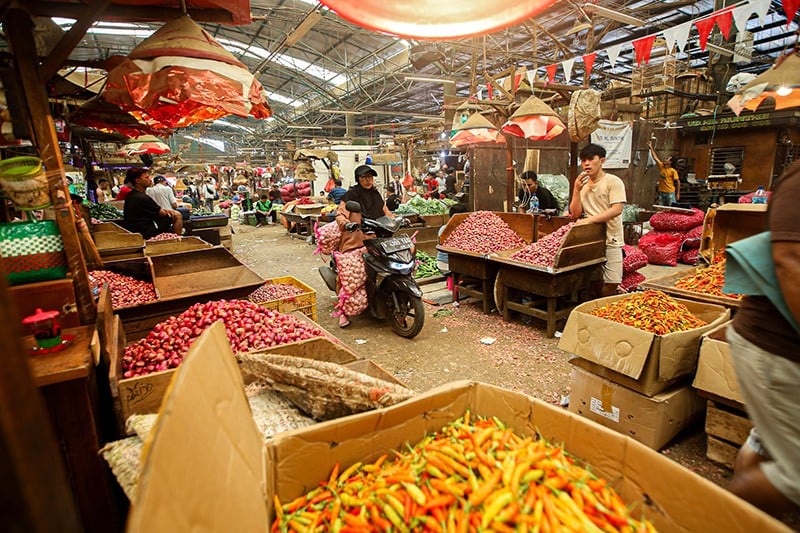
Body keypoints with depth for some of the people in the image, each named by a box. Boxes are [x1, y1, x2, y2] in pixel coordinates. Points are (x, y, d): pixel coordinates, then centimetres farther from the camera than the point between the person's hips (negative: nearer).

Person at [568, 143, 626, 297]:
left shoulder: (613, 182, -4)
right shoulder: (583, 184, 11)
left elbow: (617, 210, -17)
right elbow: (575, 214, 4)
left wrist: (589, 220, -25)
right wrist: (577, 190, -6)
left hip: (610, 240, -4)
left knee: (610, 284, -2)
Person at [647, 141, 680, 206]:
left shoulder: (673, 171, -9)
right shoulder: (661, 166, 6)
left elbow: (678, 182, -7)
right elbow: (655, 157, 9)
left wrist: (678, 194, -10)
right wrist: (651, 147, 8)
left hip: (670, 193, -5)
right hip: (661, 192, 6)